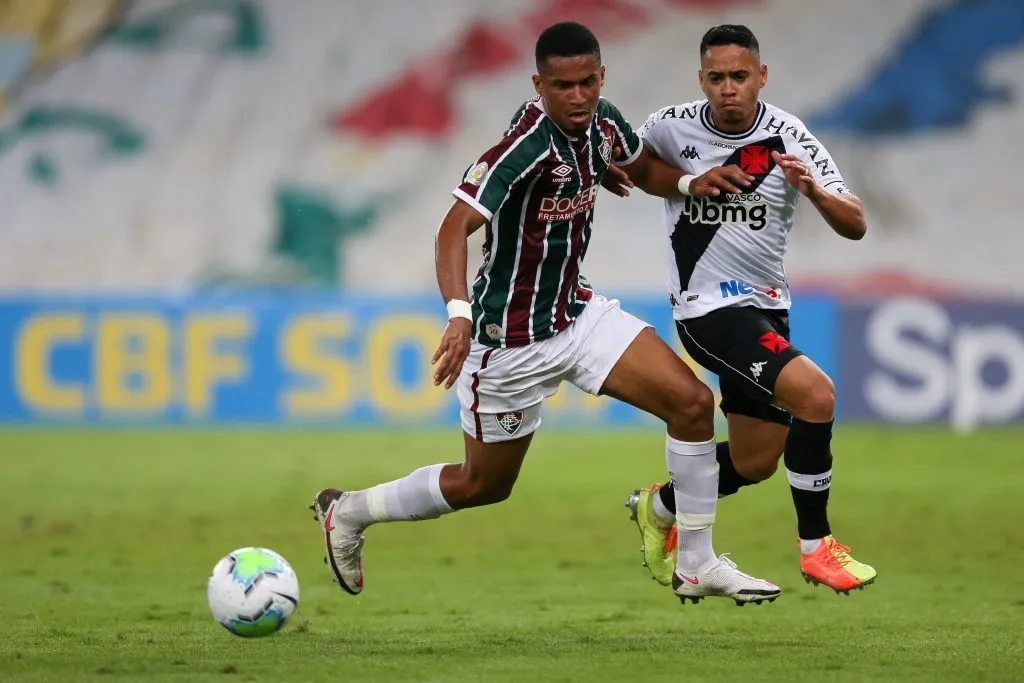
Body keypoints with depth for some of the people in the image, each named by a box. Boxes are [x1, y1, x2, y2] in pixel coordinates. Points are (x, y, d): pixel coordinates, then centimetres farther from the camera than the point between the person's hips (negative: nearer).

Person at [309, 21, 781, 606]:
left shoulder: (602, 121, -4)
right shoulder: (527, 145, -28)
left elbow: (644, 169, 20)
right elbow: (456, 227, -38)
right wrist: (460, 312, -53)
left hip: (578, 311, 7)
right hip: (511, 339, -7)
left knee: (693, 401, -8)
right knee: (485, 484, 9)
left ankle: (699, 567, 3)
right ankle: (348, 511, 33)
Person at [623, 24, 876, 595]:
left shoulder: (789, 137, -7)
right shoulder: (673, 128, -9)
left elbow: (856, 225, -11)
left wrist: (814, 190, -31)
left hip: (767, 308, 5)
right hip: (710, 308, -5)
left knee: (754, 463, 13)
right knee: (815, 393, -26)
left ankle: (659, 508, 41)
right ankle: (815, 546, -14)